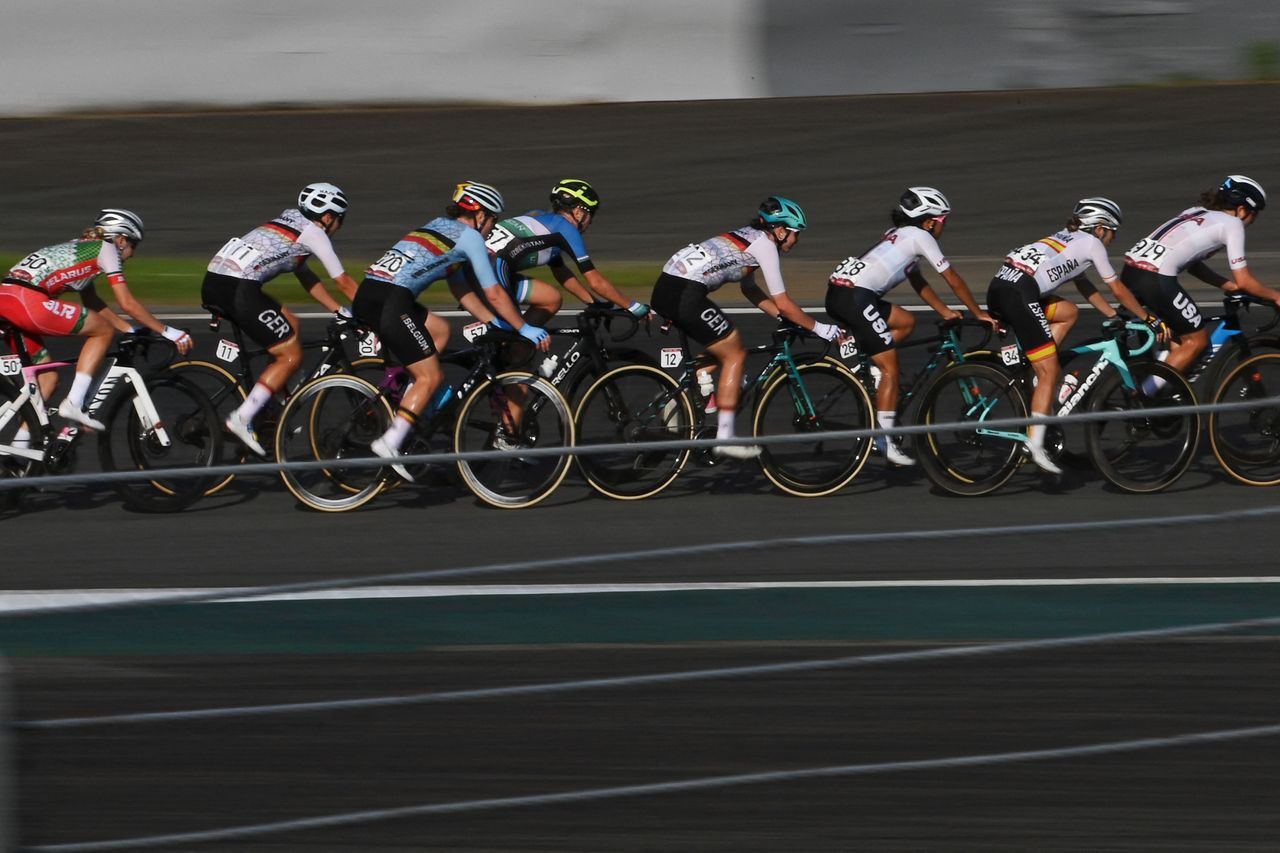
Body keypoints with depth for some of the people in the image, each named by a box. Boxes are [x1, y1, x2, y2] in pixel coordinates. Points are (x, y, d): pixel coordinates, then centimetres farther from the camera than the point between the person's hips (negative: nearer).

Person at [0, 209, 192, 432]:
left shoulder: (79, 248, 32)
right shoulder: (106, 248, 7)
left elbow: (94, 305, 38)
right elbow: (127, 303, 4)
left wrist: (132, 330, 37)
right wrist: (167, 332, 12)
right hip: (29, 301, -9)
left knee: (46, 377, 18)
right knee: (104, 330, 5)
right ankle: (74, 403, -2)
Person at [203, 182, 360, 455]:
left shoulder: (290, 222, 30)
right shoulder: (313, 233, 5)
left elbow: (308, 278, 37)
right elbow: (344, 282, 9)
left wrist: (340, 311, 38)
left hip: (213, 282, 9)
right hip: (238, 289, -9)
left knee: (290, 325, 24)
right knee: (291, 355, 1)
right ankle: (242, 420, -7)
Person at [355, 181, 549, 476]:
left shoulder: (438, 225, 29)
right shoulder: (469, 236, 5)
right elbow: (494, 294, 6)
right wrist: (524, 329, 16)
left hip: (366, 297, 8)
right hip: (391, 301, -8)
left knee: (439, 330, 25)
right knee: (431, 377, -1)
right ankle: (390, 442, -10)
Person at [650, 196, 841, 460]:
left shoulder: (748, 237, 24)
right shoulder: (765, 245, -3)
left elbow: (750, 290, 36)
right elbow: (782, 303, -4)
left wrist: (785, 318, 31)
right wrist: (818, 328, 6)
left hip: (665, 289, 9)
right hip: (685, 294, -9)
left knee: (722, 350, 25)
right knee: (734, 355, 3)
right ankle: (724, 438, 0)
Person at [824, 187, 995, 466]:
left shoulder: (899, 234, 28)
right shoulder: (919, 236, 3)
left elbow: (918, 283, 36)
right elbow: (953, 279, 7)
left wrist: (946, 312, 35)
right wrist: (978, 313, 16)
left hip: (838, 292, 9)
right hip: (855, 296, -9)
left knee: (905, 322, 25)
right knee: (890, 369, -4)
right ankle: (884, 439, -6)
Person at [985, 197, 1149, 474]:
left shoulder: (1065, 239, 32)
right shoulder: (1092, 244, 10)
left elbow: (1085, 288, 39)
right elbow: (1118, 290, 16)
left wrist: (1115, 315, 40)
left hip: (998, 288, 8)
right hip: (1020, 295, -8)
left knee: (1068, 312, 27)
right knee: (1050, 374, -4)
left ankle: (1036, 377, 15)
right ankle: (1035, 445, -9)